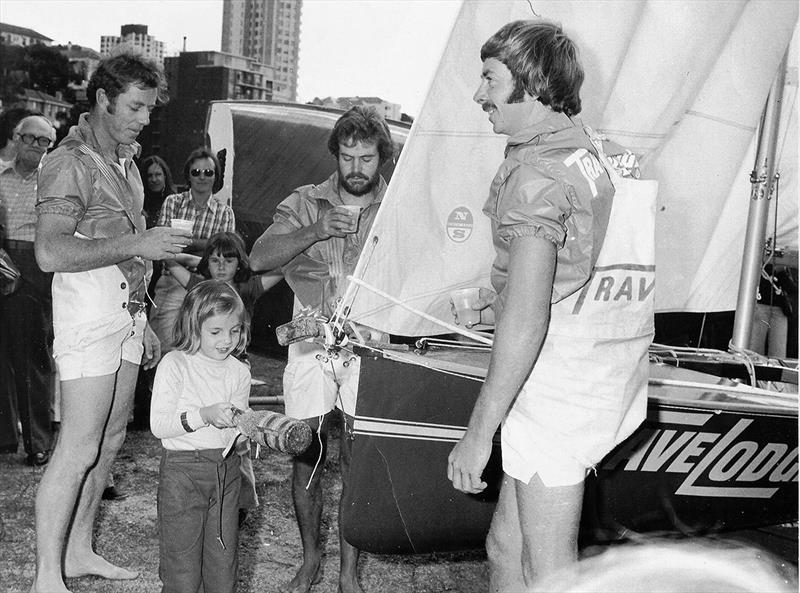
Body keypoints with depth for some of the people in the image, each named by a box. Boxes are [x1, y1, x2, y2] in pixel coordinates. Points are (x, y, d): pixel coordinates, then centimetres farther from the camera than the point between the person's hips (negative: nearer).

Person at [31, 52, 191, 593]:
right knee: (78, 450, -7)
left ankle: (79, 550, 26)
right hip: (88, 318, -9)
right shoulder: (70, 163, -11)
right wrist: (136, 244, -22)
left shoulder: (125, 161, 17)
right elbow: (51, 252, -22)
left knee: (109, 441, 13)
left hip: (127, 314, 9)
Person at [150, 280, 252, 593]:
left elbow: (235, 429, 10)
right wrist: (204, 415, -24)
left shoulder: (239, 371, 6)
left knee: (223, 561, 12)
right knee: (182, 568, 3)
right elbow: (158, 425, -14)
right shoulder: (175, 364, -8)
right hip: (182, 470, -4)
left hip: (226, 469, 4)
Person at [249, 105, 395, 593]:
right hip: (311, 344, 1)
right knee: (306, 458, 6)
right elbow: (259, 258, -7)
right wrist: (314, 231, -21)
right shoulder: (306, 203, 4)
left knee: (358, 463, 1)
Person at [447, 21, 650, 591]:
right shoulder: (599, 155, 10)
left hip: (557, 388, -9)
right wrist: (509, 295, 28)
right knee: (507, 544, 20)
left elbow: (526, 321, -24)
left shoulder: (536, 174, -18)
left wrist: (479, 432, -20)